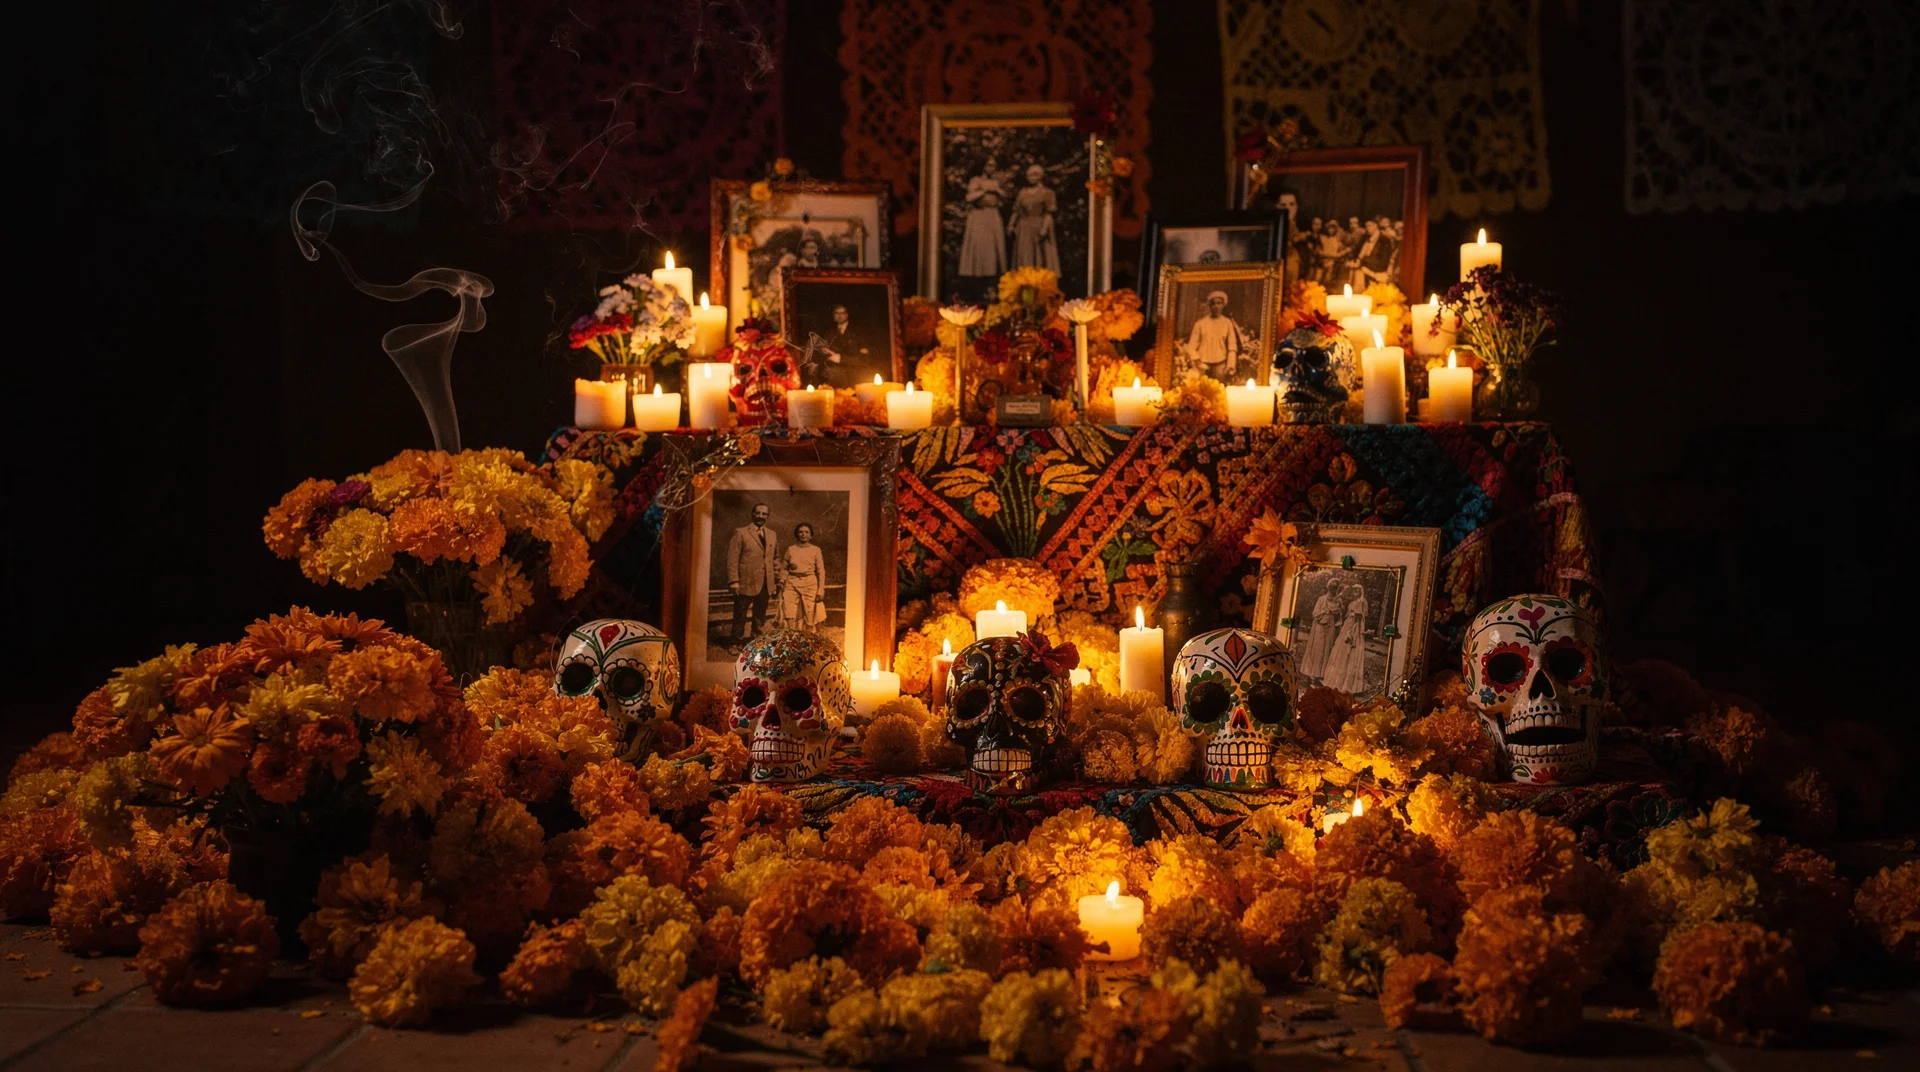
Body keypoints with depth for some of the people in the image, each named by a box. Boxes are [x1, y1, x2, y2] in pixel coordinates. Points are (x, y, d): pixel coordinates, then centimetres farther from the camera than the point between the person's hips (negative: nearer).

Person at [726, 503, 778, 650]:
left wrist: (777, 578, 7)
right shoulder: (741, 533, -3)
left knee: (760, 618, 9)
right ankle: (737, 644, 17)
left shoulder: (772, 535, 13)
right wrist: (733, 581, -13)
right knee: (740, 616, 5)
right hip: (746, 583, -4)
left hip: (765, 584, 4)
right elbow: (732, 558, -7)